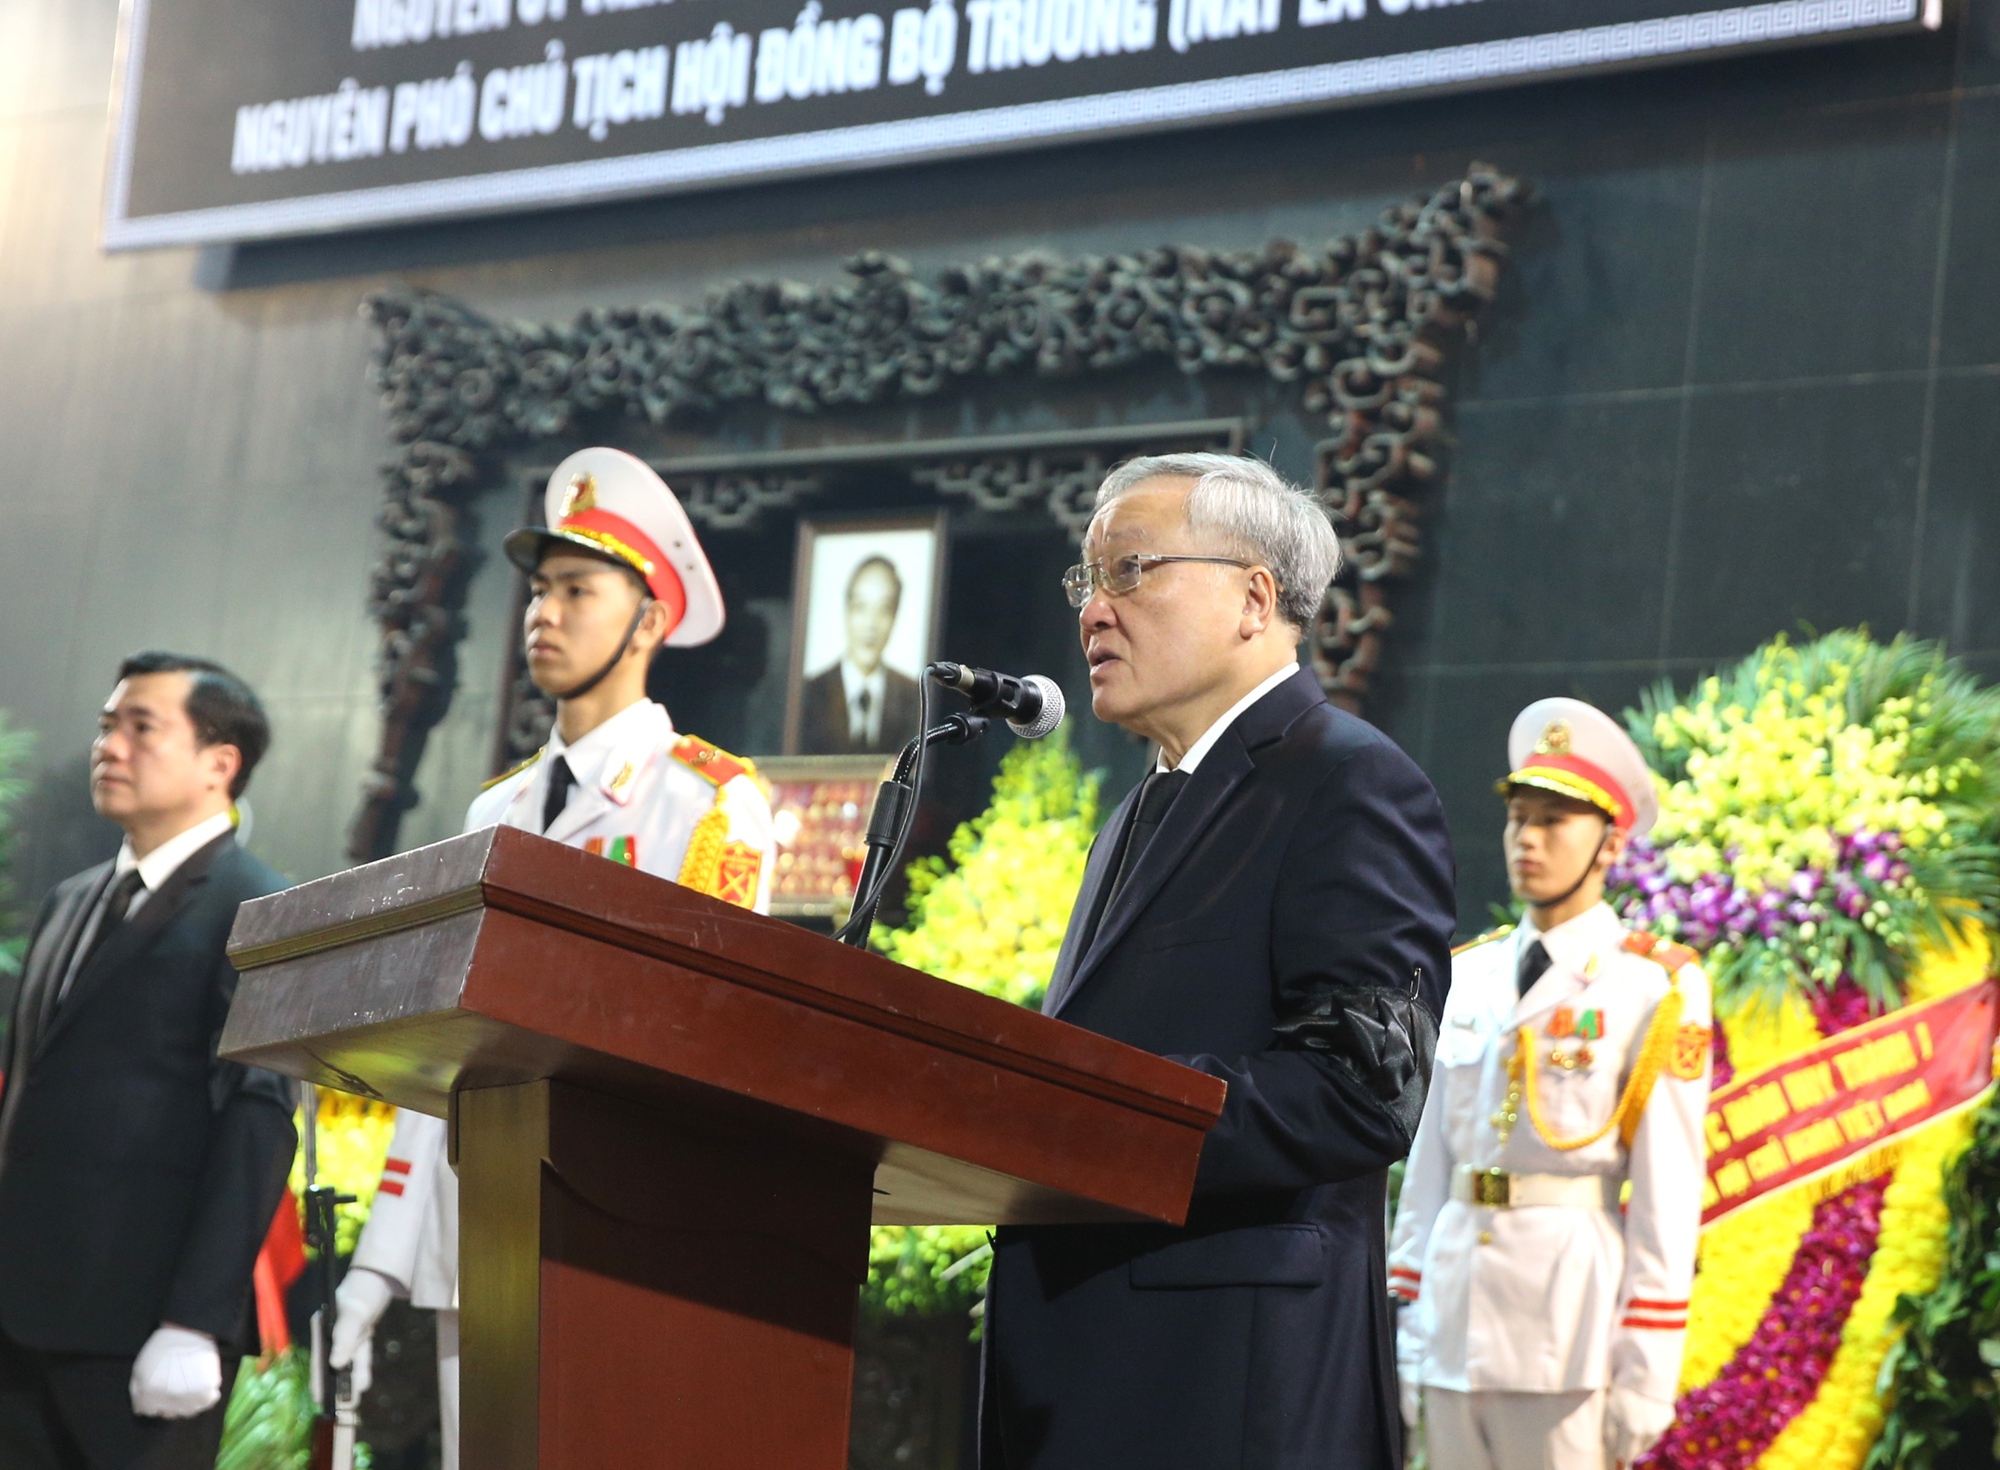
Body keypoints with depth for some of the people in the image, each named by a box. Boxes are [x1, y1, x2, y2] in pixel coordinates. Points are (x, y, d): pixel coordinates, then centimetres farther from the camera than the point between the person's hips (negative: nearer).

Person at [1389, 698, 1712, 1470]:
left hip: (1571, 1313, -5)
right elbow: (1429, 1163, 13)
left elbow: (1668, 1196, -7)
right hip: (1456, 1313, 5)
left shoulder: (1653, 989, -4)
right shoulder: (1467, 978, 12)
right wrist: (1405, 1332, 10)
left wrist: (1644, 1376, -11)